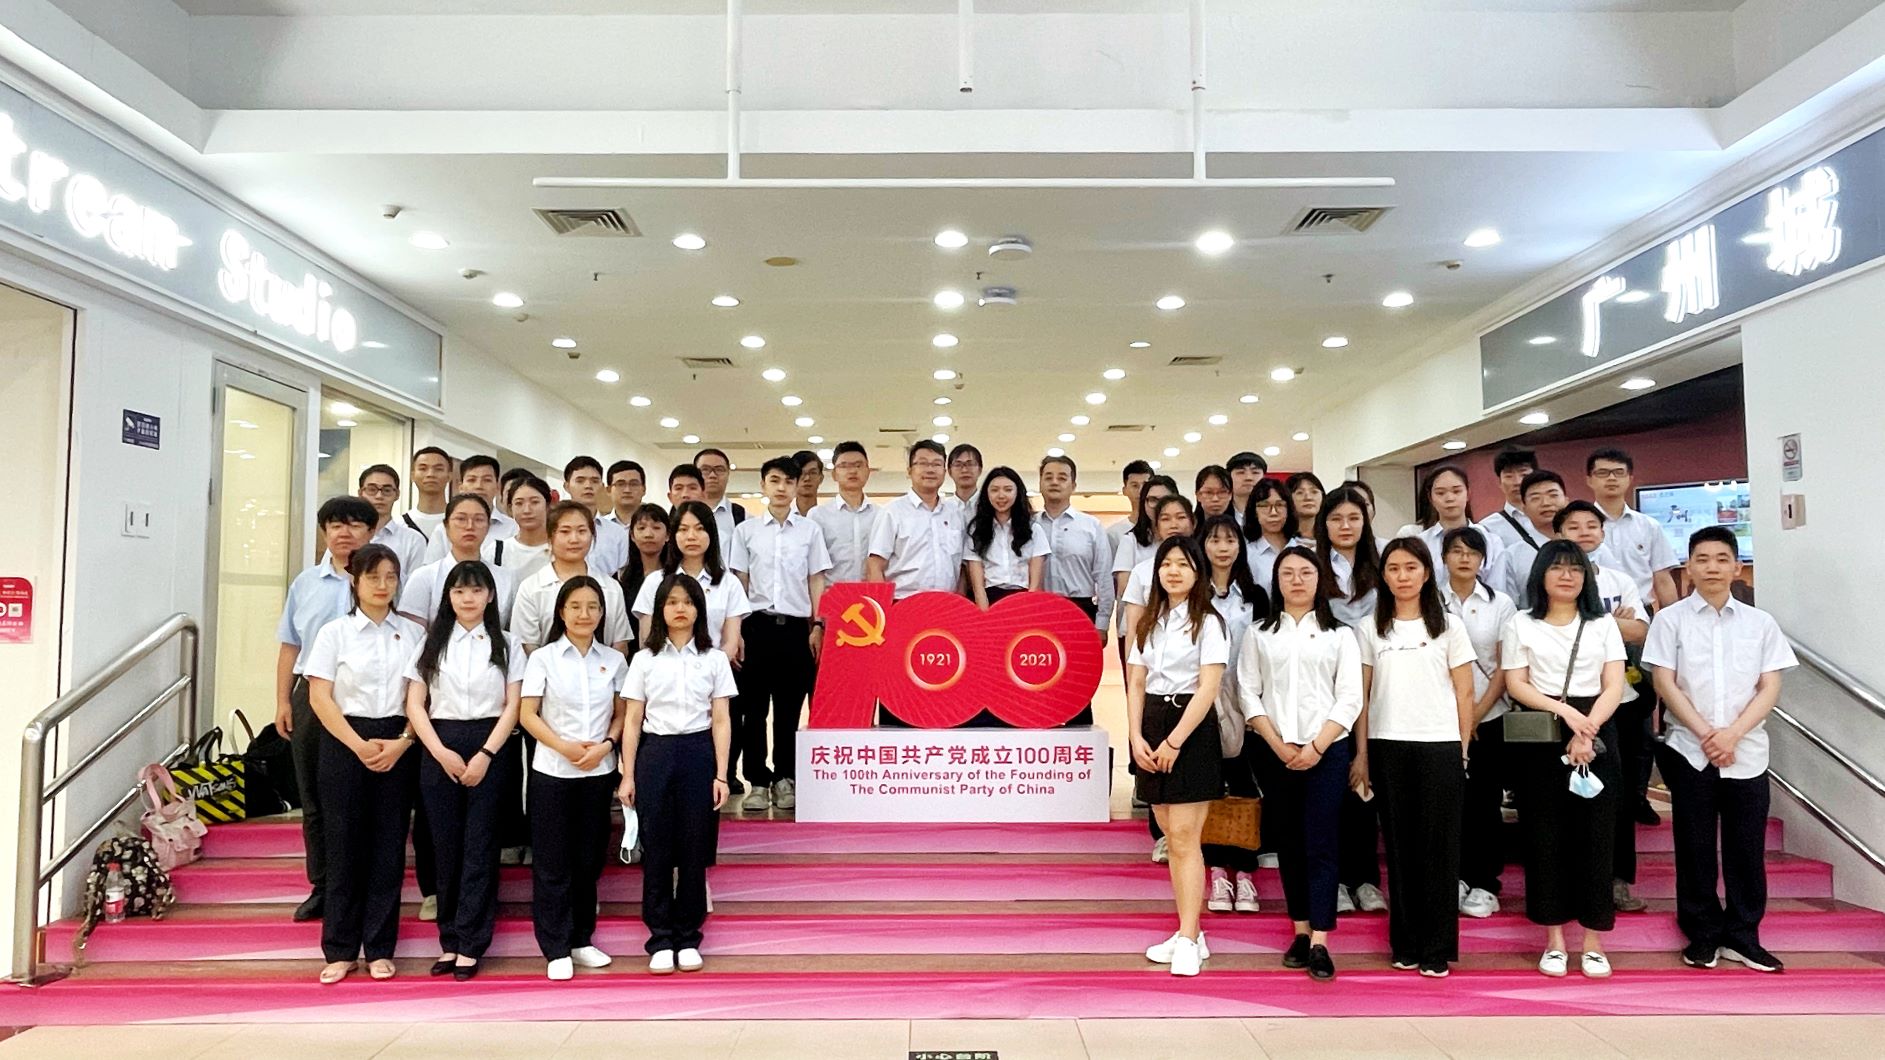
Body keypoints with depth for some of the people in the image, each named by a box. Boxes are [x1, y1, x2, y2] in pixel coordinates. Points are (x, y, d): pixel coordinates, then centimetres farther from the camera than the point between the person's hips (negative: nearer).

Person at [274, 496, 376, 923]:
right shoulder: (306, 583, 10)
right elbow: (290, 645, 14)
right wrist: (283, 700, 8)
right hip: (312, 695, 4)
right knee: (314, 796, 10)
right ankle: (321, 886, 20)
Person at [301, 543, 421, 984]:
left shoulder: (413, 633, 6)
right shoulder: (335, 632, 2)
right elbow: (319, 697, -4)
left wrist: (401, 743, -11)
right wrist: (359, 745, -14)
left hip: (397, 746, 1)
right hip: (345, 744, -1)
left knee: (388, 846, 4)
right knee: (344, 844, 2)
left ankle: (380, 948, 12)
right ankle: (340, 949, 12)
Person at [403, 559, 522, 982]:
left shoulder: (507, 645, 5)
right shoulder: (432, 643, 8)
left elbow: (512, 707, 0)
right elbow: (414, 705, 3)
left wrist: (485, 755, -11)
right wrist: (442, 753, -8)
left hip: (490, 749, -1)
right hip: (439, 751, 2)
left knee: (480, 847, -1)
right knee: (446, 847, 5)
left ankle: (470, 945, 4)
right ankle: (449, 941, 13)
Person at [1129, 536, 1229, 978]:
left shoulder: (1209, 623, -4)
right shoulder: (1148, 623, 13)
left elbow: (1208, 688, -12)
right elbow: (1136, 684, 8)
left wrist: (1174, 742, -17)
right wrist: (1136, 737, -5)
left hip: (1191, 730, -6)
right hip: (1152, 727, 6)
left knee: (1184, 838, -9)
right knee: (1171, 839, 9)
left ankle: (1188, 941, -5)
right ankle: (1189, 933, 16)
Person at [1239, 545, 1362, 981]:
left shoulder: (1339, 634, 5)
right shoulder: (1259, 634, 8)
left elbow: (1350, 699, -2)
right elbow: (1248, 693, 1)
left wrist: (1316, 747, -11)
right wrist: (1279, 745, -8)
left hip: (1328, 750, -2)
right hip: (1275, 752, 2)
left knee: (1320, 844, -5)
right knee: (1287, 843, 7)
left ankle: (1320, 942, -6)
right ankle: (1300, 932, 15)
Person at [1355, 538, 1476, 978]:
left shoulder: (1449, 626, 6)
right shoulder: (1369, 629, 8)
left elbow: (1464, 693, 6)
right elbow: (1361, 695, 8)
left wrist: (1463, 750, 1)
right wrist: (1361, 753, 4)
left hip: (1440, 746, -1)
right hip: (1387, 747, 1)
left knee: (1438, 846, 1)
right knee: (1400, 845, 5)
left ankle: (1438, 948, 8)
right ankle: (1406, 943, 14)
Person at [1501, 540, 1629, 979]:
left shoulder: (1603, 625, 10)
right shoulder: (1521, 625, 6)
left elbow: (1614, 687, 1)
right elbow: (1516, 685, -1)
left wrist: (1587, 728, -14)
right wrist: (1564, 711, -16)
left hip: (1595, 734, 1)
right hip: (1538, 737, -1)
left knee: (1595, 833, 0)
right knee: (1545, 834, 1)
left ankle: (1593, 941, 9)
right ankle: (1554, 940, 10)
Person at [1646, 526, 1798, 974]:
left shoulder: (1760, 623, 6)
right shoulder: (1670, 619, 0)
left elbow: (1770, 688, 1)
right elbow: (1665, 684, -4)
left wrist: (1732, 734, -12)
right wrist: (1705, 734, -13)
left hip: (1747, 753, 1)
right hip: (1689, 751, -1)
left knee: (1746, 847, 5)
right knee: (1695, 846, 5)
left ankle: (1742, 936, 18)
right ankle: (1703, 935, 17)